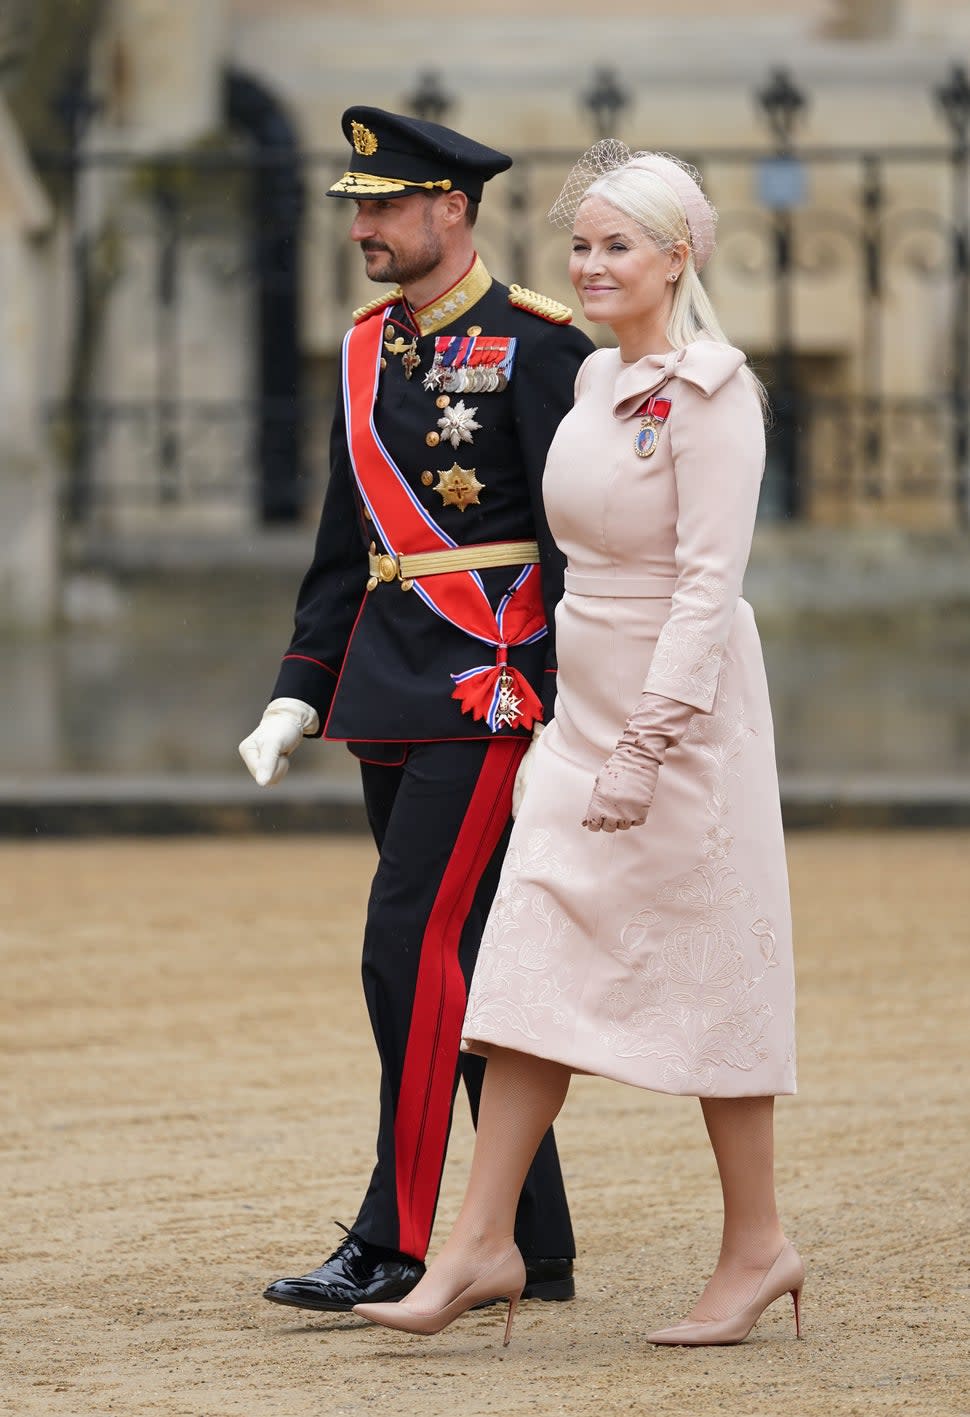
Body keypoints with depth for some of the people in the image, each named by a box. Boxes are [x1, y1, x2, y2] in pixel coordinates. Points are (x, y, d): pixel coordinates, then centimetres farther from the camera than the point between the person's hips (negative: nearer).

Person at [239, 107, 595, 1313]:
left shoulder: (534, 345, -9)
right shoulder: (368, 351, 13)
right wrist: (297, 697, 10)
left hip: (491, 691, -8)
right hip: (390, 702, 8)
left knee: (412, 944, -13)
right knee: (467, 961, 9)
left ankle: (396, 1242, -9)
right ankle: (535, 1249, 15)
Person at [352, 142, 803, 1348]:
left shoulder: (709, 393, -14)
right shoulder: (598, 382, 11)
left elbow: (709, 582, -19)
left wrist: (646, 748, -23)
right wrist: (597, 737, 18)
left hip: (681, 709, -8)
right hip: (583, 708, 8)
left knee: (700, 971, 1)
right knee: (531, 967, 2)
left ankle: (756, 1246, 12)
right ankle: (481, 1244, 2)